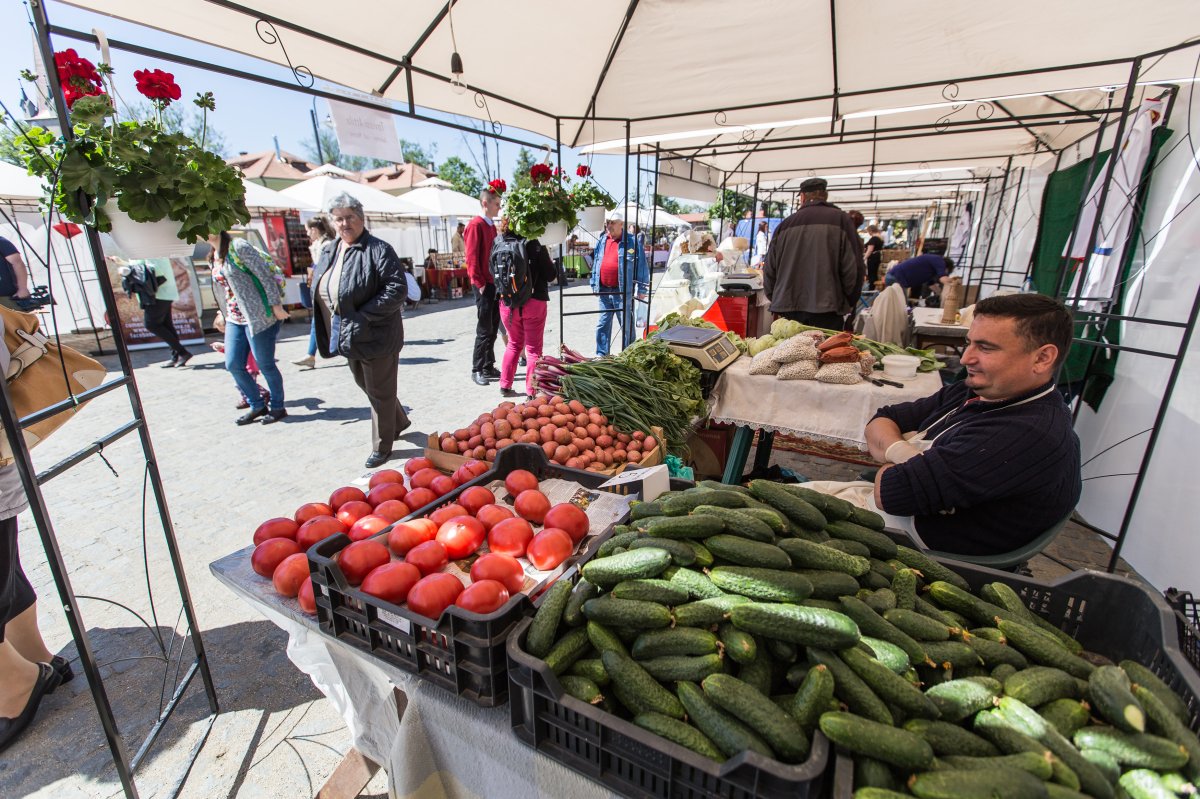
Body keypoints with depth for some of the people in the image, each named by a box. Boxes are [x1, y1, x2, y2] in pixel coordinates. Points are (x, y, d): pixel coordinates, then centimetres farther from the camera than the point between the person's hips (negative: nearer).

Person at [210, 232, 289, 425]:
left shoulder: (238, 246, -10)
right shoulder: (213, 258, 14)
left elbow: (265, 275, -14)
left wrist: (276, 305, -16)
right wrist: (223, 314, 20)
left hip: (257, 316, -8)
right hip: (234, 319, 8)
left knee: (264, 364, -1)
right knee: (233, 365, 6)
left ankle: (278, 408, 16)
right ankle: (257, 406, 21)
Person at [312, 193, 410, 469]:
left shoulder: (378, 250, -13)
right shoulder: (328, 253, 12)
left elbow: (397, 289, -21)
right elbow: (319, 291, 20)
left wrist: (363, 316, -24)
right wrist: (329, 333, 7)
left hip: (376, 336, -9)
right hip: (348, 338, 9)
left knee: (379, 392, 4)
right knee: (365, 385, 22)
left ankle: (381, 446, 20)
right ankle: (399, 421, 44)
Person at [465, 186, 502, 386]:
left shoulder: (492, 226, 16)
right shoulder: (475, 225, -10)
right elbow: (472, 258, -14)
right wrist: (480, 284, -16)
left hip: (495, 284, 8)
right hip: (484, 286, -8)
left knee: (493, 329, 11)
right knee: (484, 330, -3)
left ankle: (489, 367, 19)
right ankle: (477, 370, 6)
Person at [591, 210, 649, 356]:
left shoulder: (632, 242, -5)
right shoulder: (601, 241, 10)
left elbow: (642, 267, -5)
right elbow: (596, 264, 16)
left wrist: (642, 289, -8)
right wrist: (594, 285, 14)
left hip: (623, 292, -5)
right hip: (604, 291, 5)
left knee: (627, 326, 2)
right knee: (602, 325, 11)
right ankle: (601, 355, 22)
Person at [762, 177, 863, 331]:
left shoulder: (786, 224, 9)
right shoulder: (840, 219, 0)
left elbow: (770, 268, 11)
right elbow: (852, 267, -4)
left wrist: (776, 299, 22)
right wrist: (849, 303, 8)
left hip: (788, 308, 3)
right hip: (826, 309, -3)